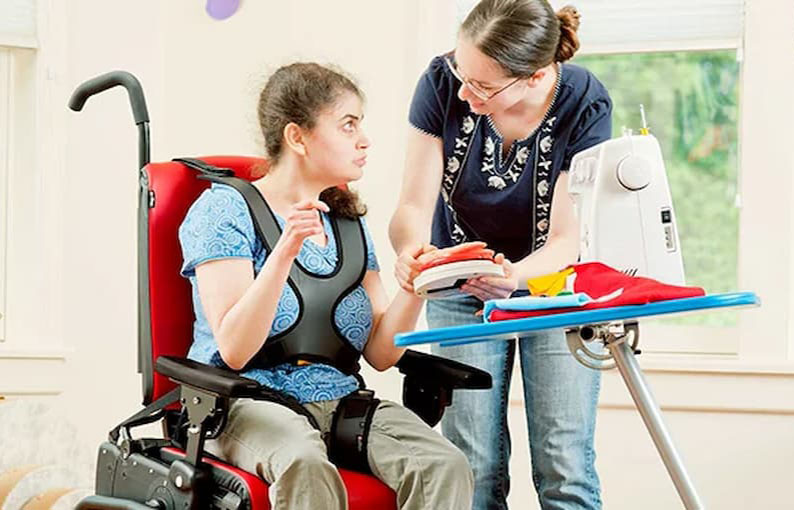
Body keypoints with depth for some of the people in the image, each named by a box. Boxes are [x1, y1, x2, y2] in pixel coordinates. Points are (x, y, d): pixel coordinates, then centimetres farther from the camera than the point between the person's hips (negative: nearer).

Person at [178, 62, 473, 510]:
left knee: (445, 467, -24)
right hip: (250, 402, -5)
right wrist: (285, 253, -24)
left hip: (341, 401, 5)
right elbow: (234, 350, -14)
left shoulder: (348, 221, 16)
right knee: (307, 465, -39)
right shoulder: (226, 207, -3)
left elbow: (380, 353, 9)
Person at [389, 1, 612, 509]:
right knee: (474, 469, -4)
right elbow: (415, 204, -16)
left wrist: (516, 276, -44)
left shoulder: (584, 105, -23)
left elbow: (567, 239, -23)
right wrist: (411, 249, -39)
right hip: (461, 287, 2)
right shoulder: (443, 82, -20)